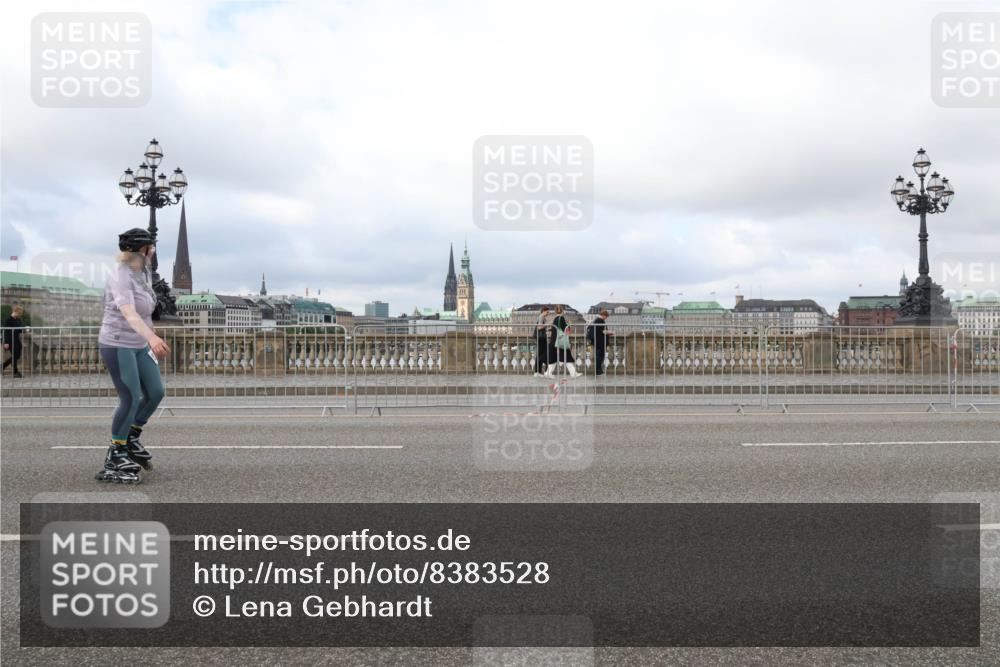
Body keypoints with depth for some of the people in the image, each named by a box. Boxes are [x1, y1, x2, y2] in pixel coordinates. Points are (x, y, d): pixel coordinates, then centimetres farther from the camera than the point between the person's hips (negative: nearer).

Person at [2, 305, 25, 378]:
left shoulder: (19, 320, 8)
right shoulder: (8, 319, -13)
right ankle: (15, 372, 6)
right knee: (15, 356, -4)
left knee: (17, 356, 10)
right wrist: (6, 343, -20)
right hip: (10, 341, -8)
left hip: (16, 340, 8)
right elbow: (5, 331, -16)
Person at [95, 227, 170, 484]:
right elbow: (128, 313, -36)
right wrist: (152, 337, -50)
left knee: (155, 392, 6)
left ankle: (131, 439, 24)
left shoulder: (141, 273, 8)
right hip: (118, 346, -9)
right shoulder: (121, 276, -20)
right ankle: (115, 458, 2)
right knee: (131, 399, -10)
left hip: (138, 345, 9)